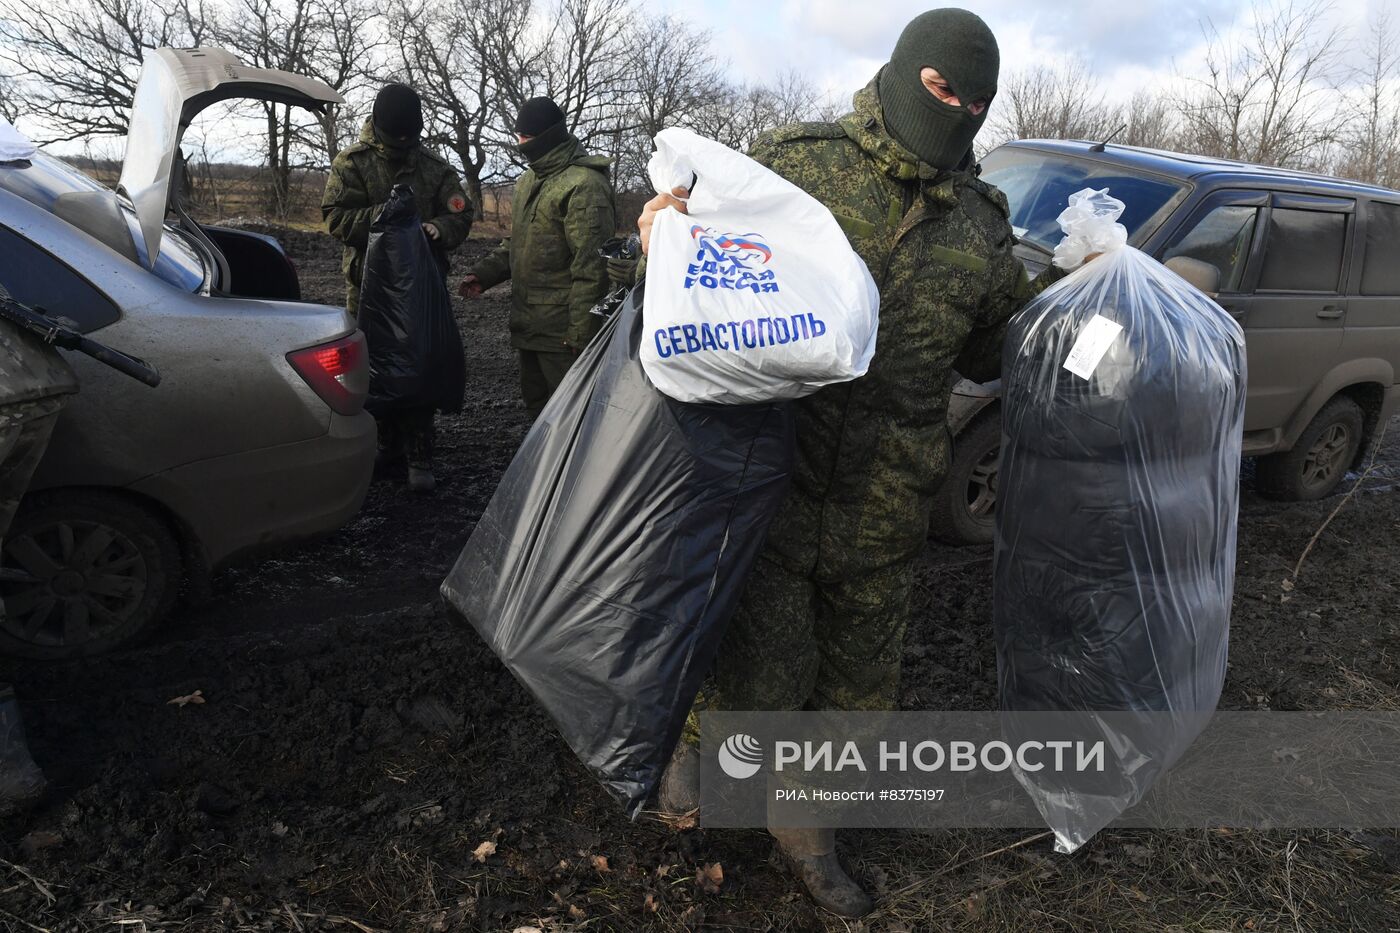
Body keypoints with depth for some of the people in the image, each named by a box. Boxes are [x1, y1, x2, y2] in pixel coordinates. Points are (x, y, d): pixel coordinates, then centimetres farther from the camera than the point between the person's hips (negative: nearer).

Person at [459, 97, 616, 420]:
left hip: (561, 329, -9)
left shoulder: (584, 184, -15)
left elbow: (590, 263, -20)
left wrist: (580, 330, -21)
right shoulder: (528, 181, 16)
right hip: (529, 321, 9)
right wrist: (484, 273, 8)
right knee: (536, 400, 19)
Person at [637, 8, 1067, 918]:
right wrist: (665, 236, -17)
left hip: (884, 510, 5)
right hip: (775, 478, -4)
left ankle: (806, 825, 45)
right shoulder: (794, 162, -5)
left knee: (860, 685, 17)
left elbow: (989, 356, 20)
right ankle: (696, 734, 38)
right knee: (763, 678, -1)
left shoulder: (983, 229, 7)